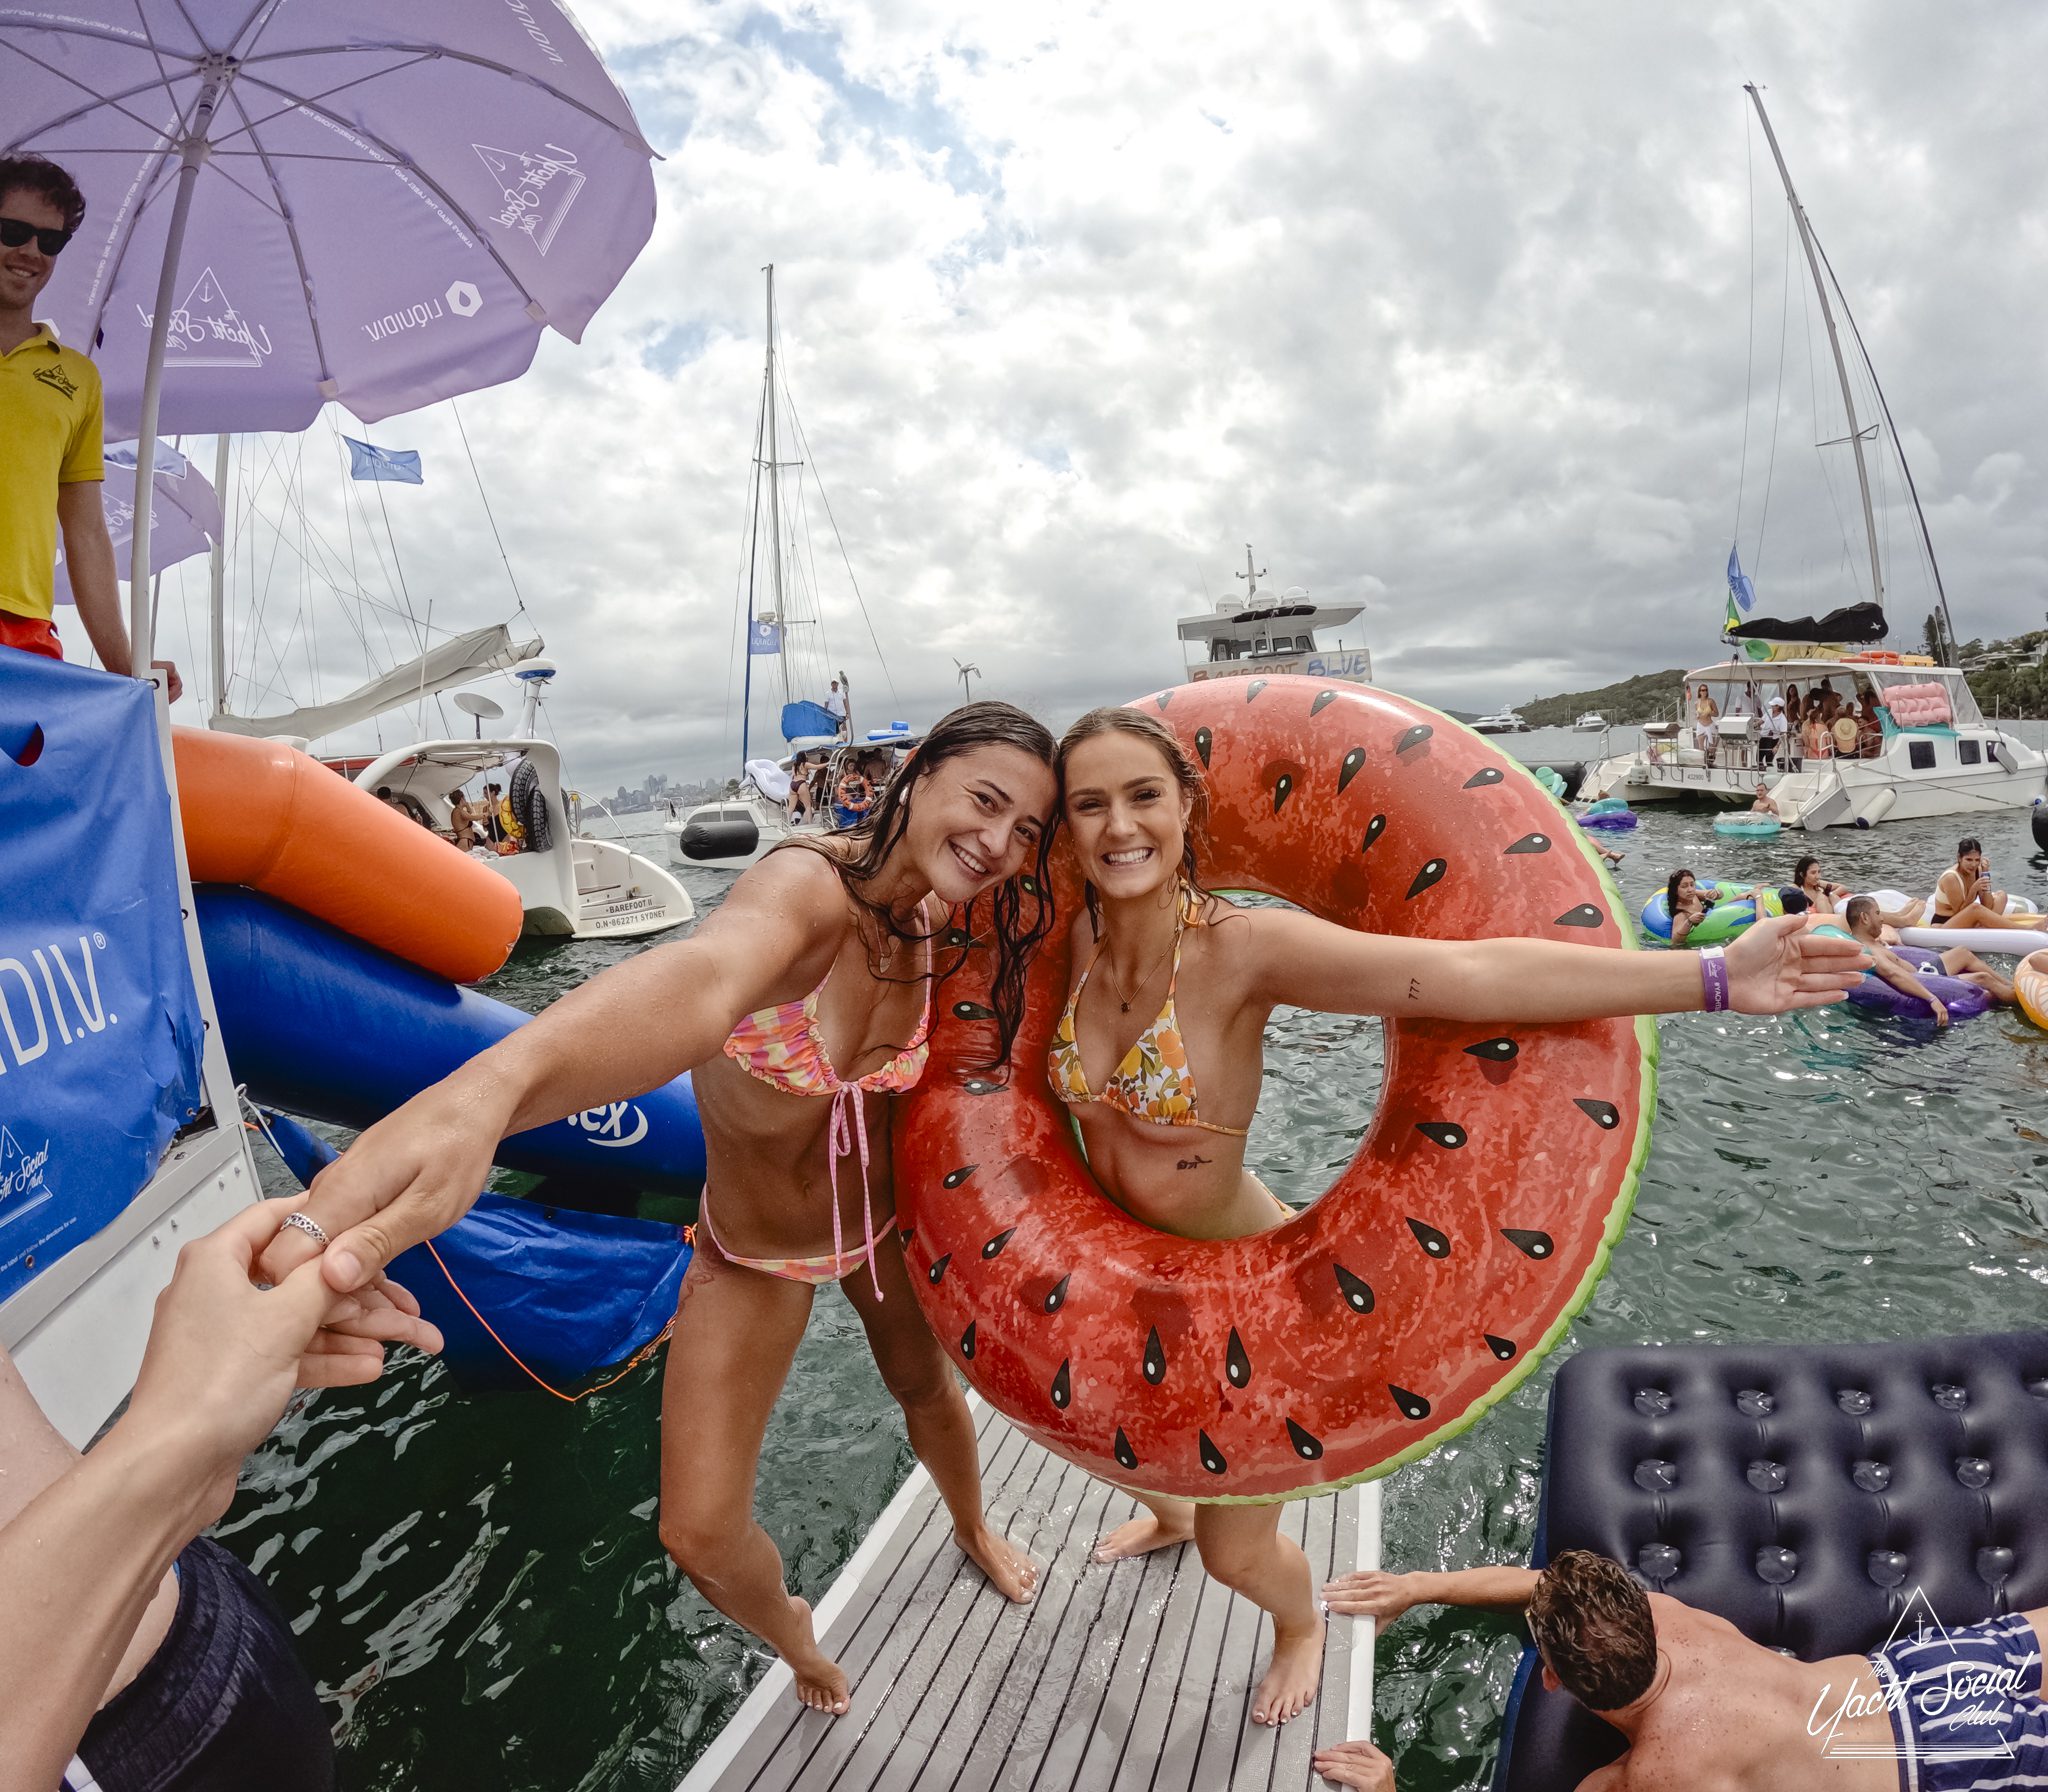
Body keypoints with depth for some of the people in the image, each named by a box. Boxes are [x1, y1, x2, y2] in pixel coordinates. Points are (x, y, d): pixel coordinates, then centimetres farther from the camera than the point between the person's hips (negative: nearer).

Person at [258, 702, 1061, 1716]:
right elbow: (705, 973, -60)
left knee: (924, 1384, 28)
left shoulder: (943, 922, -16)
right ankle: (790, 1634, 42)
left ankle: (972, 1528, 65)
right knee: (701, 1534, 2)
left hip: (885, 1213, 4)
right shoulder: (811, 884, -37)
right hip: (754, 1250, -4)